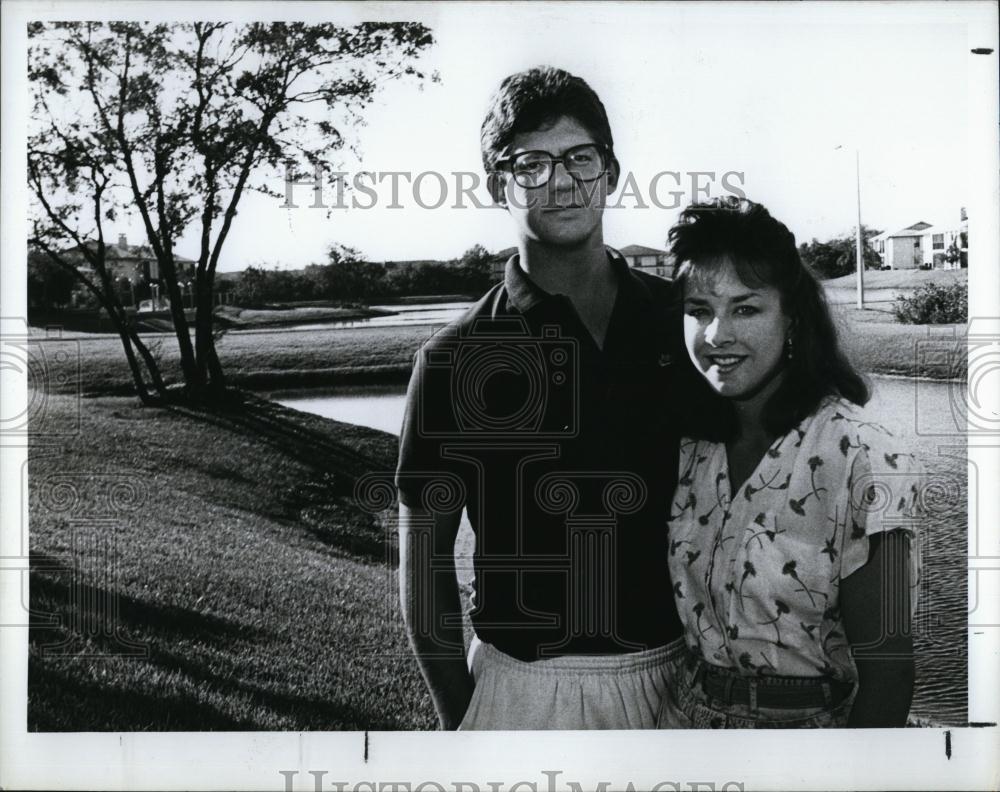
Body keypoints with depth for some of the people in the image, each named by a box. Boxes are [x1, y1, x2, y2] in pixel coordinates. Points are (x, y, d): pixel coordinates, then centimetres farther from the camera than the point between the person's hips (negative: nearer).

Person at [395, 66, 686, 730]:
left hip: (676, 671, 3)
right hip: (526, 685, -3)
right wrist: (459, 718, -7)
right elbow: (425, 554, -5)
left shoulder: (679, 320, 0)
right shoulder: (458, 358, -8)